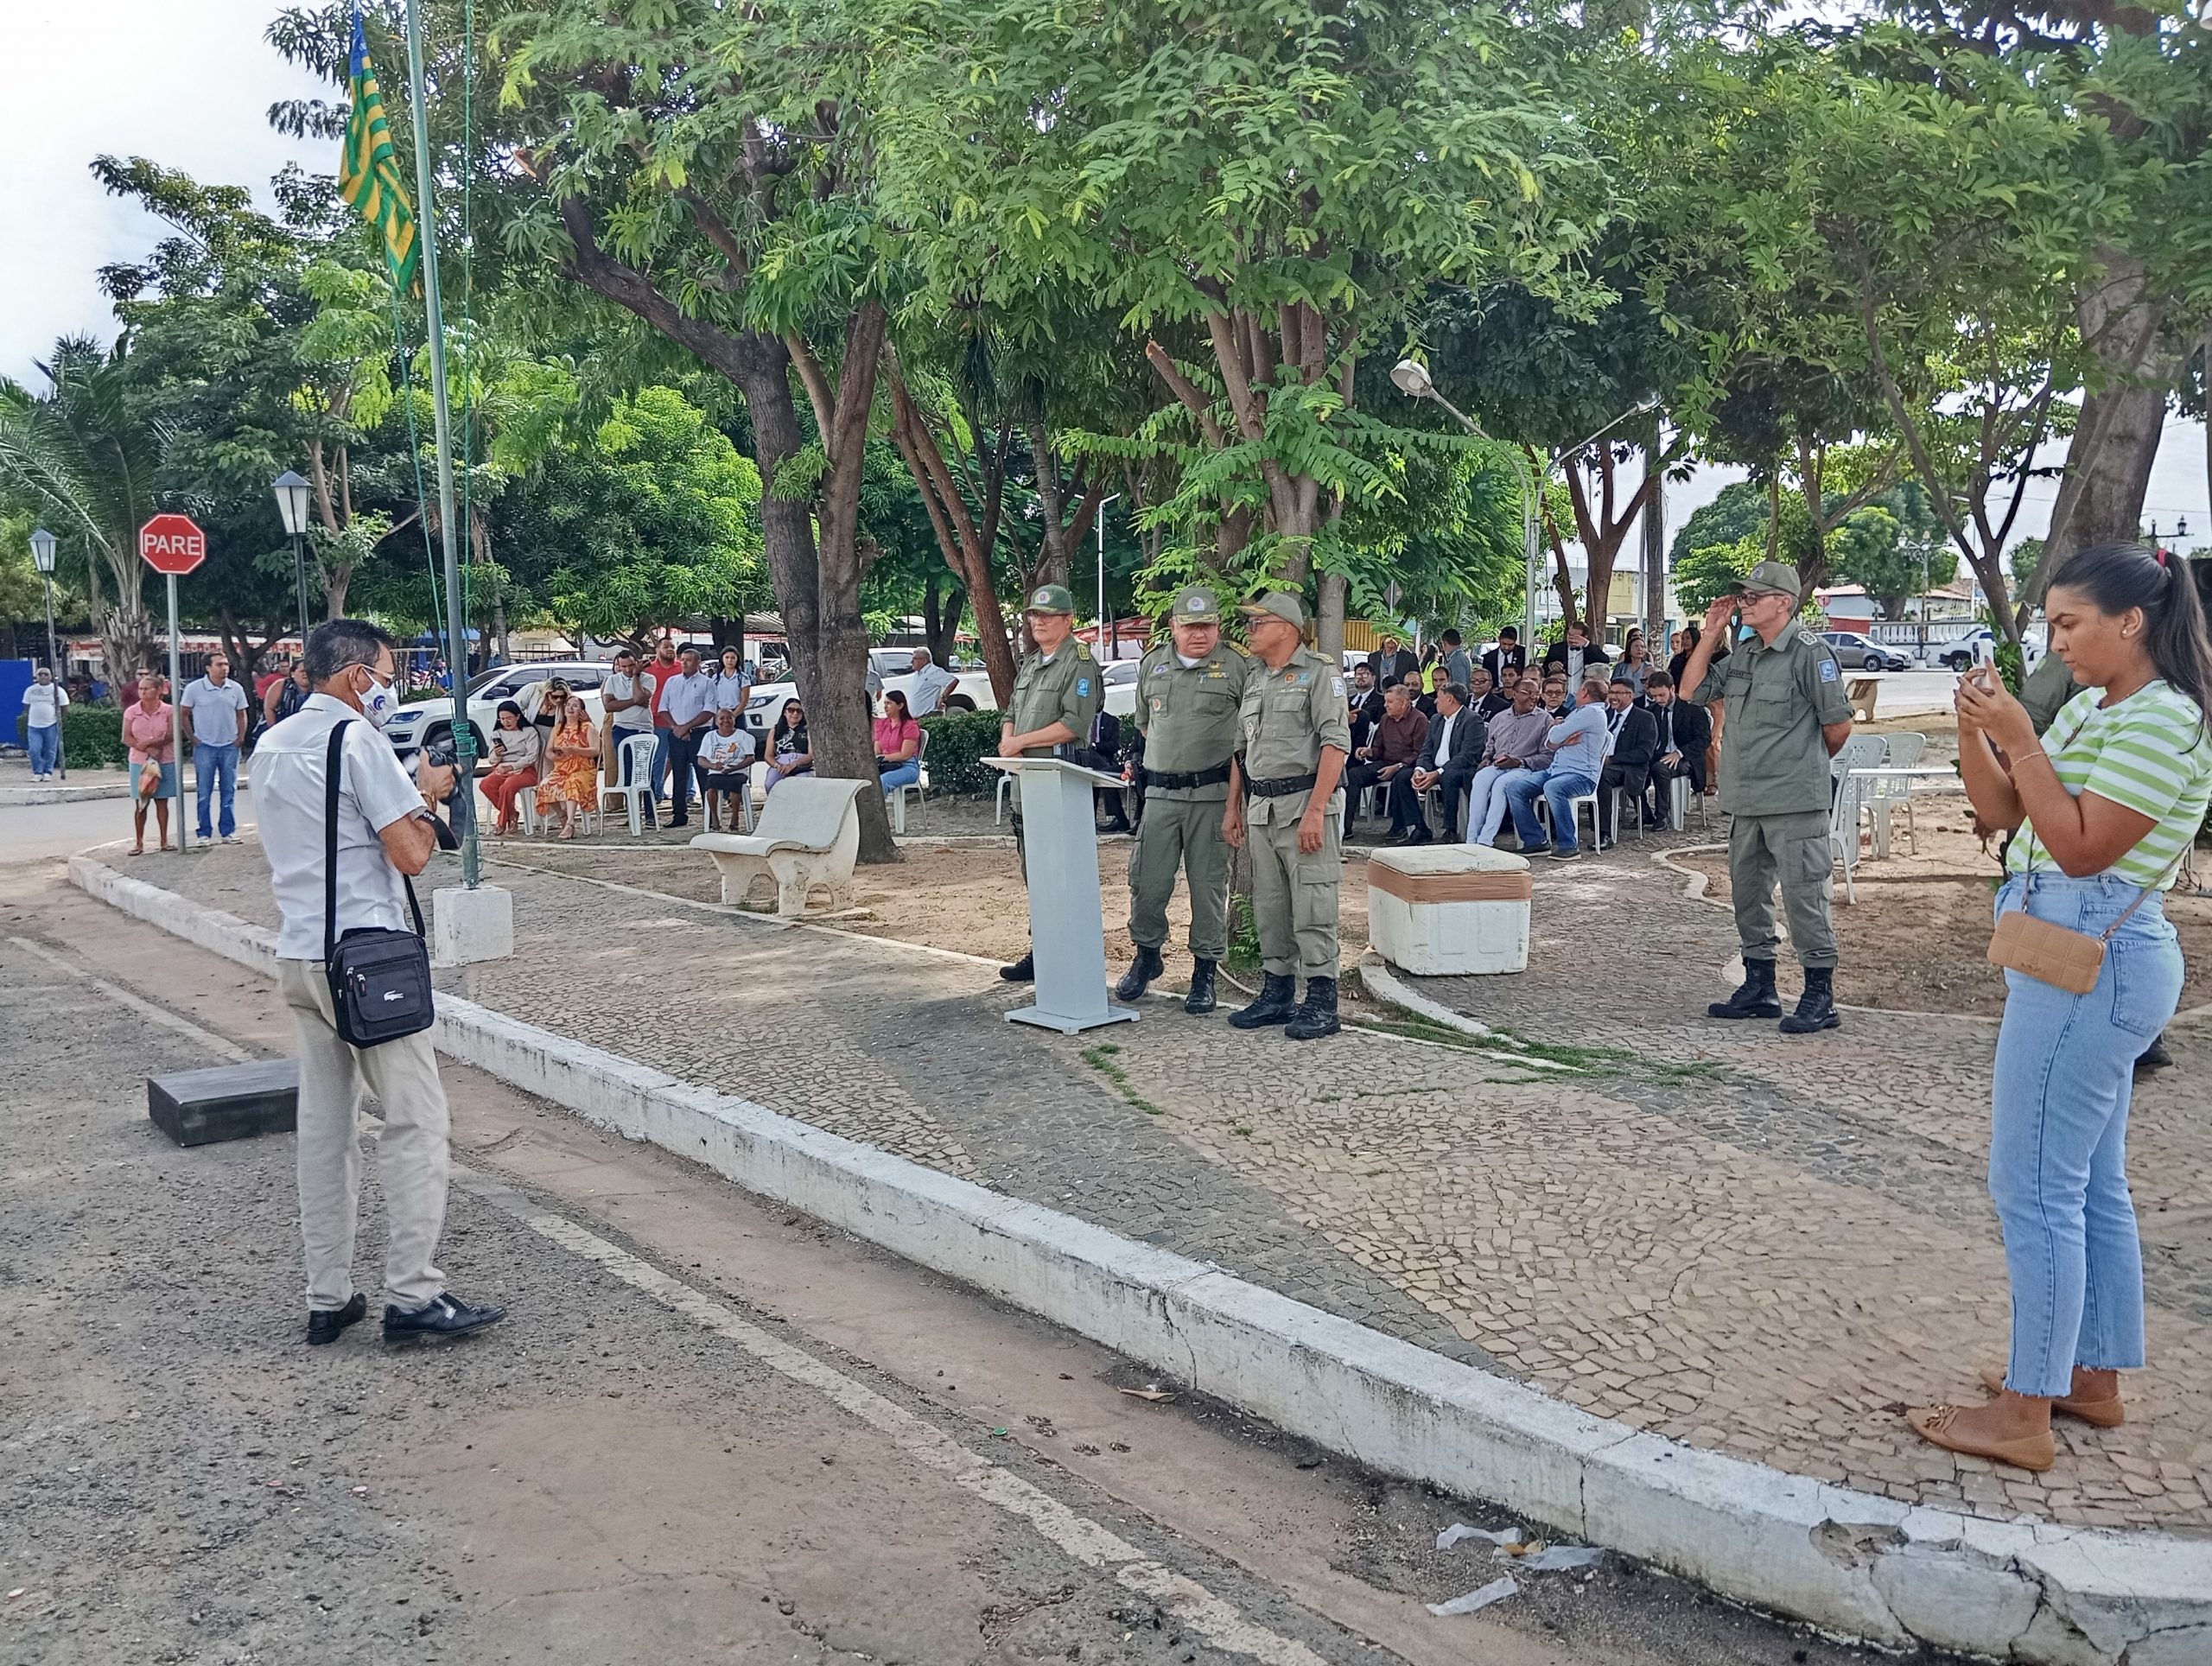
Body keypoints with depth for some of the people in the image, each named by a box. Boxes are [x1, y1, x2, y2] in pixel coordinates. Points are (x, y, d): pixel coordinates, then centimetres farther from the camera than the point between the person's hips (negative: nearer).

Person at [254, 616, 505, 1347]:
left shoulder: (271, 745, 15)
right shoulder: (358, 740, -11)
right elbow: (411, 854, -16)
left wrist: (407, 789, 18)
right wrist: (429, 795, 2)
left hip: (299, 956, 8)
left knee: (323, 1124, 10)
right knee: (414, 1120, -3)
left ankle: (327, 1298, 14)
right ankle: (411, 1295, -3)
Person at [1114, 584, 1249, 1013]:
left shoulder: (1237, 667, -1)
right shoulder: (1153, 664, 12)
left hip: (1212, 794, -3)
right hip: (1160, 791, 4)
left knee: (1209, 885, 2)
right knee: (1147, 881, 4)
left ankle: (1205, 971, 13)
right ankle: (1147, 955, 25)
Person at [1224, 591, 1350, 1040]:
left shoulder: (1319, 675, -6)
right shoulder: (1254, 680, 17)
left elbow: (1336, 745, -14)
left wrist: (1315, 812, -21)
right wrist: (1233, 808, 16)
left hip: (1305, 805, -8)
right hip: (1261, 810, 8)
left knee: (1312, 910, -6)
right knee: (1269, 909, 12)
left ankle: (1322, 1003, 0)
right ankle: (1277, 994, 22)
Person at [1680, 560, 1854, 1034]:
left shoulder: (1809, 652, -10)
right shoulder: (1743, 653, 13)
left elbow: (1839, 724, -8)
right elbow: (1696, 690, 17)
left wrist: (1806, 764, 8)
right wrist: (1711, 635, 8)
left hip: (1795, 803, -9)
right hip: (1746, 800, 9)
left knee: (1804, 896, -5)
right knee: (1748, 893, 15)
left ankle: (1820, 998, 2)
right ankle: (1759, 988, 27)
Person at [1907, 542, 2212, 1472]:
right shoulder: (2089, 709, 14)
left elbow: (2081, 847, -19)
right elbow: (2000, 813, 13)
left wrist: (2018, 739, -19)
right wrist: (1975, 728, -2)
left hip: (2091, 965, -10)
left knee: (2034, 1188, -6)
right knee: (2090, 1187, 16)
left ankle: (2024, 1417, 1)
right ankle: (2095, 1379, 28)